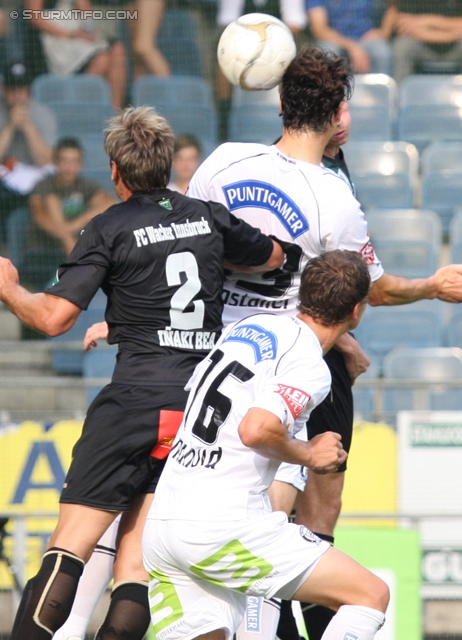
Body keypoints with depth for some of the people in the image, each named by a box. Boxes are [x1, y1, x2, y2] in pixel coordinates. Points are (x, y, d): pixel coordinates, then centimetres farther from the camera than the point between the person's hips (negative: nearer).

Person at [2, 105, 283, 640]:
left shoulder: (108, 230, -2)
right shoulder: (207, 218, 13)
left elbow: (54, 318, -8)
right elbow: (273, 255, 31)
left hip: (136, 400, -5)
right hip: (203, 406, 5)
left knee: (70, 546, -8)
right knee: (136, 564, 3)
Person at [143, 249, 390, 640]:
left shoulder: (251, 325, 14)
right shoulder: (311, 367, -10)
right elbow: (257, 430, -24)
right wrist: (310, 454, -5)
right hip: (224, 529, -8)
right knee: (371, 594, 0)